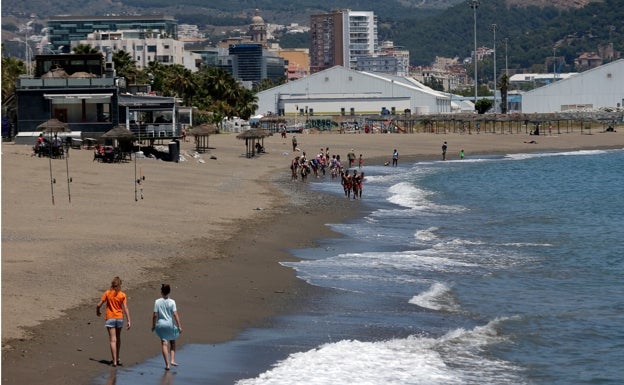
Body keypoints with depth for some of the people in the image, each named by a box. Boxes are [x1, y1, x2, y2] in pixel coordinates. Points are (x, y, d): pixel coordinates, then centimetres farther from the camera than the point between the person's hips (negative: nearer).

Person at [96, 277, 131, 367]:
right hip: (119, 318, 2)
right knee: (118, 338, 19)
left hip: (110, 318, -2)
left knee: (113, 340, -2)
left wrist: (97, 312, 15)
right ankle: (117, 359, 29)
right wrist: (128, 320, -7)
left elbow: (99, 305, -6)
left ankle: (114, 361, -6)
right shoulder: (122, 295, -5)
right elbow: (125, 308, -9)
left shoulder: (107, 293, -7)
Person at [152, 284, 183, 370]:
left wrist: (153, 325, 8)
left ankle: (167, 364, -3)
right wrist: (179, 326, -6)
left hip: (161, 325, 0)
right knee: (172, 342, 21)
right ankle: (172, 360, 12)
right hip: (170, 324, 0)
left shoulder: (157, 302, -5)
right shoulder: (172, 302, -6)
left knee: (164, 344, 1)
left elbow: (155, 315, -4)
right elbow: (175, 314, -10)